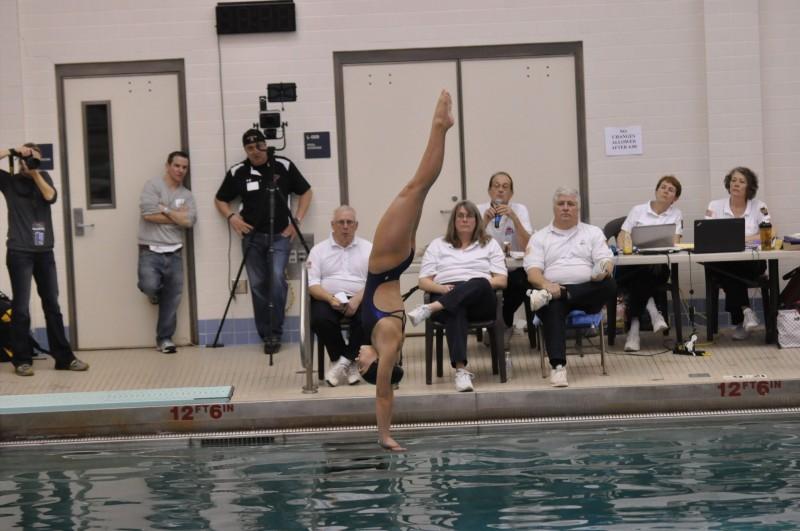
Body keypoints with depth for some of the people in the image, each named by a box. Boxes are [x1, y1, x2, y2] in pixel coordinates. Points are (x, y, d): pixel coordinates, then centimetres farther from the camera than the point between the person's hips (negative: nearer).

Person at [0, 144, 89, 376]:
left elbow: (51, 196, -4)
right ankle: (22, 360, 6)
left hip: (44, 252, 3)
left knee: (52, 305, 6)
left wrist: (35, 172, -10)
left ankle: (64, 357, 10)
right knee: (21, 307, -1)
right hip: (19, 252, -3)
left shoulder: (44, 177, 13)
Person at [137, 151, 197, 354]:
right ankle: (154, 291, 13)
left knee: (172, 299, 5)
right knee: (150, 286, -25)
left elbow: (189, 221, -5)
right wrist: (177, 216, -7)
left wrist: (165, 209, -11)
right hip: (150, 251, -4)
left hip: (174, 253, 4)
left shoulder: (186, 195, 11)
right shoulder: (153, 185, -3)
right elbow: (148, 214, -17)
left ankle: (164, 339, 18)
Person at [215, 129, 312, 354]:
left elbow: (305, 192, 8)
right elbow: (220, 200, 13)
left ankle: (275, 334, -7)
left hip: (279, 235, -2)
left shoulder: (284, 166, -2)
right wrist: (232, 217, -5)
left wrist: (297, 221, -1)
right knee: (258, 286, 1)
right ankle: (266, 335, 10)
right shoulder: (237, 172, 0)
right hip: (252, 236, 2)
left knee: (277, 280, -16)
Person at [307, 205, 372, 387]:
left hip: (359, 299, 0)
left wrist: (357, 299, -17)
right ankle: (350, 364, -15)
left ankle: (344, 361, -18)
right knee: (320, 319, -33)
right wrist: (331, 298, -18)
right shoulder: (319, 250, 12)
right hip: (327, 298, 0)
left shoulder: (368, 249, 12)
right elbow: (312, 284, 2)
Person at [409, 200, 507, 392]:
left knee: (479, 283, -38)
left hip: (481, 299, 1)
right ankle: (461, 370, -54)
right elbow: (424, 281, 13)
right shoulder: (438, 245, 23)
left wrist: (483, 285, -10)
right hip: (446, 296, 0)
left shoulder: (490, 244, 23)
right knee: (455, 310, -40)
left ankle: (430, 309, -52)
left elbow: (501, 280, 10)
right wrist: (442, 288, -9)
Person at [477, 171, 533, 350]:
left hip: (514, 269, 0)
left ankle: (503, 325, -3)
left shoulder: (519, 209, 2)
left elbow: (528, 246, -12)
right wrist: (485, 221, -20)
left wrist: (514, 218, -21)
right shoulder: (479, 210, 4)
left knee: (521, 283, -33)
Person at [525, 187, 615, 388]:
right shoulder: (539, 238, 18)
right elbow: (533, 271, 4)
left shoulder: (593, 233, 20)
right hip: (553, 289, -2)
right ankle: (558, 367, -48)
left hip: (587, 294, 2)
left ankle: (547, 296, -35)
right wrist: (546, 285, -20)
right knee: (552, 307, -38)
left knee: (609, 284, -31)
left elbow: (606, 262, 7)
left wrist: (603, 271, -20)